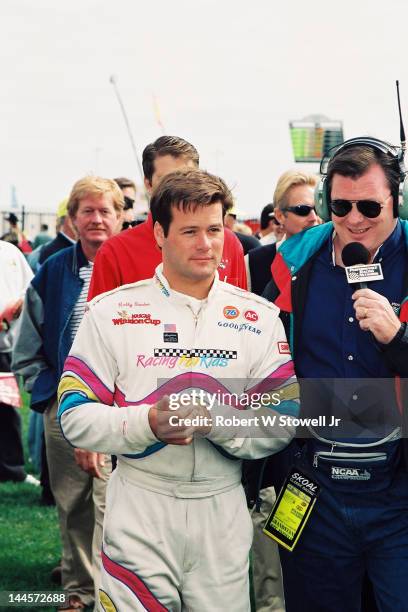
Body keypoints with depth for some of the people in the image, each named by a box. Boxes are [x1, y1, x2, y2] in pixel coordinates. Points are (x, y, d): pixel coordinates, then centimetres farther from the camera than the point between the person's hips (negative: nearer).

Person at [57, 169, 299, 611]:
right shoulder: (111, 311, 1)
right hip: (138, 508, -1)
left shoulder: (259, 317, 4)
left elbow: (284, 421, -1)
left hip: (223, 510, 2)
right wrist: (149, 422, -20)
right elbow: (75, 416, -3)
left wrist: (219, 422, -19)